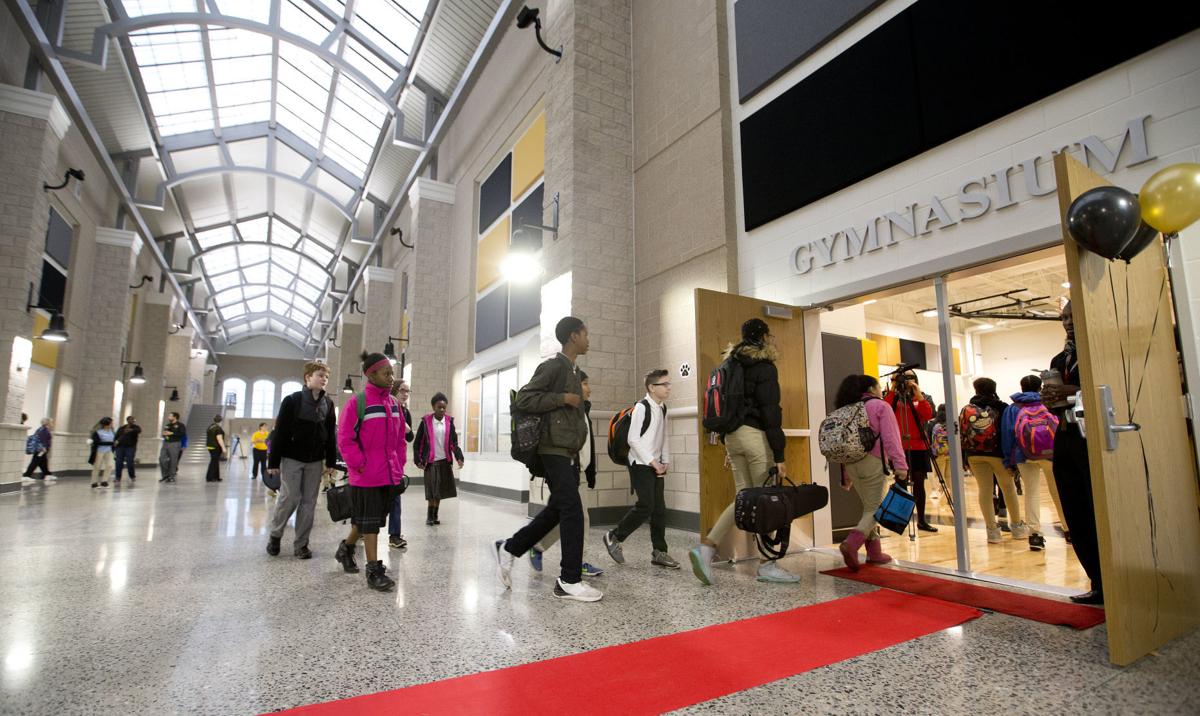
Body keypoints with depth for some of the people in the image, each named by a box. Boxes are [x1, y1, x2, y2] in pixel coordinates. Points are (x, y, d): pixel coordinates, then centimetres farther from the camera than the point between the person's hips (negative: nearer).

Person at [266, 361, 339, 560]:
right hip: (292, 459, -4)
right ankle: (275, 535, 23)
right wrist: (273, 461, -10)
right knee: (289, 498, -2)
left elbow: (331, 435, 7)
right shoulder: (292, 400, -7)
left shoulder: (328, 404, 5)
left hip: (315, 461, 4)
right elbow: (280, 432, -8)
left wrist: (331, 462, 5)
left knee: (309, 502, 6)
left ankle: (301, 543, 15)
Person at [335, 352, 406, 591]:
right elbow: (345, 439, -11)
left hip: (390, 475, 7)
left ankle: (346, 548, 42)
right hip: (367, 475, -7)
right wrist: (361, 464, -14)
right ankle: (374, 570, 9)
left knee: (368, 519, 19)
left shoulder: (394, 403, 9)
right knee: (369, 522, 1)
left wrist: (399, 465, 9)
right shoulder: (357, 401, -11)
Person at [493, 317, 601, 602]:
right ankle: (569, 581, 1)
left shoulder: (574, 370, 18)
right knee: (572, 511, -9)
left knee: (556, 510, 13)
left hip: (569, 452, 10)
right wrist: (563, 398, -17)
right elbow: (523, 399, -16)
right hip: (555, 450, -9)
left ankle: (508, 548, 26)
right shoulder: (553, 366, -10)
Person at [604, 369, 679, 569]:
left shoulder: (663, 408, 10)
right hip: (640, 464, -8)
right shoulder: (641, 407, -14)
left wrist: (665, 461, 8)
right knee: (646, 505, -13)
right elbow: (633, 439, -18)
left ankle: (659, 552, 13)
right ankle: (614, 536, 5)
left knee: (659, 508, 5)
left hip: (656, 465, 8)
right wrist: (652, 462, -17)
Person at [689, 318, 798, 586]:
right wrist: (779, 455, -14)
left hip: (733, 433, 8)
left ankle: (706, 548, -1)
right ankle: (767, 565, 10)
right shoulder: (765, 367, -7)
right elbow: (770, 412, -14)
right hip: (755, 434, -8)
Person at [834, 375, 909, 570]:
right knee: (875, 508, -1)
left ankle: (874, 552, 19)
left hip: (851, 464, 6)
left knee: (868, 506, 17)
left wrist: (846, 475, 21)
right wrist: (900, 464, -16)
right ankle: (852, 543, -20)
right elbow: (891, 438, -11)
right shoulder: (881, 406, 1)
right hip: (873, 462, -6)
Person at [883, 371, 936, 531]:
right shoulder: (893, 397, 4)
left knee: (918, 483, 6)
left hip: (919, 447, 2)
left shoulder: (921, 397, 10)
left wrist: (918, 394, -17)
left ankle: (921, 520, 15)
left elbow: (929, 415, -9)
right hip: (899, 447, -2)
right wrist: (892, 389, -17)